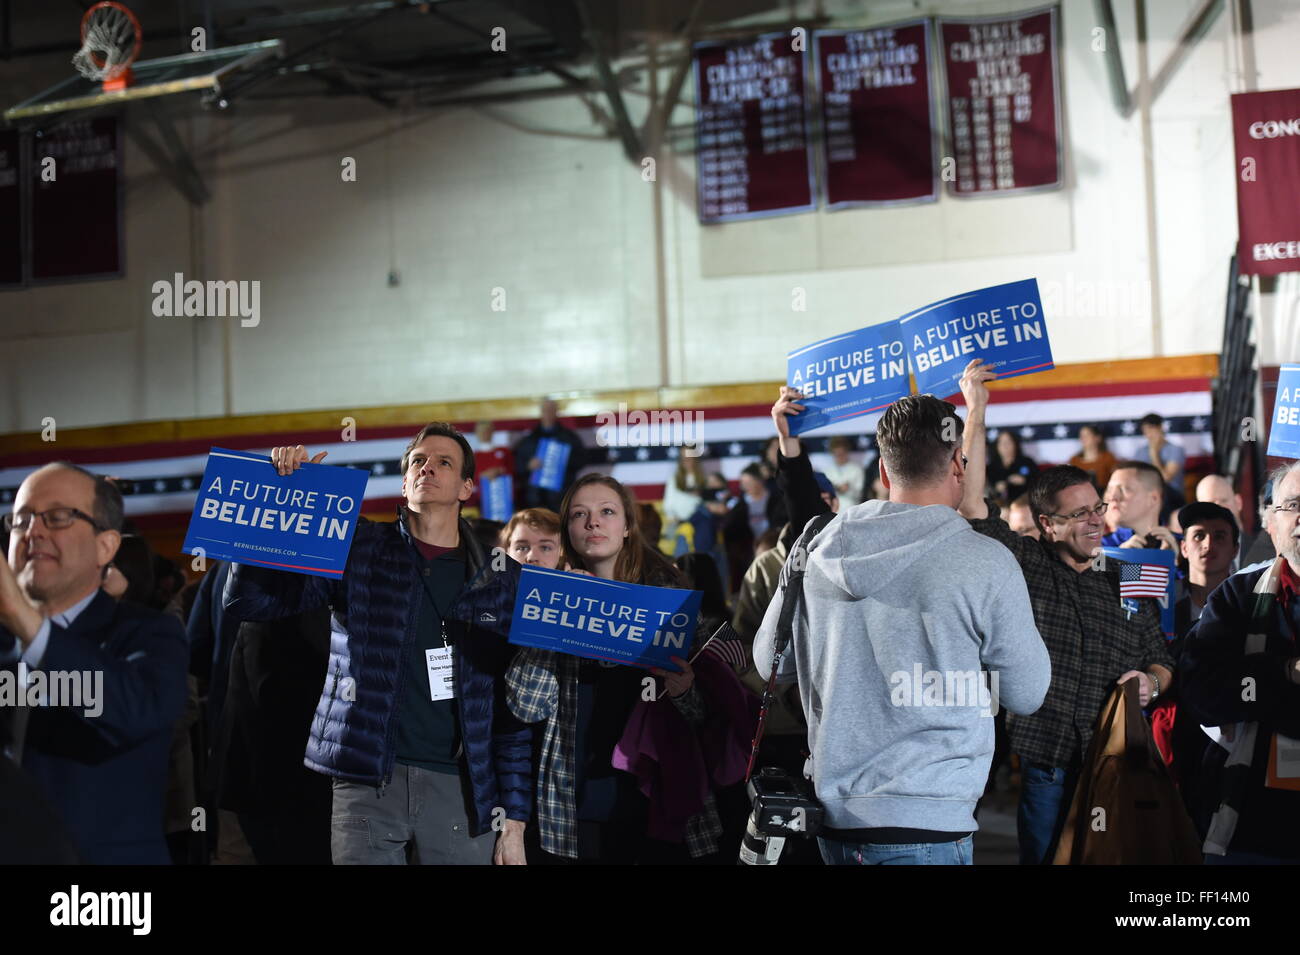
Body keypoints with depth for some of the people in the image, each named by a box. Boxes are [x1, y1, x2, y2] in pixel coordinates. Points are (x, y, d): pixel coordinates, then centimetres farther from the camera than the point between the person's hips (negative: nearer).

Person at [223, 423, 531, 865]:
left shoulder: (494, 583, 8)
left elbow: (509, 709, 7)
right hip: (368, 783, -1)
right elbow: (249, 599, -4)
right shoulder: (359, 548, 5)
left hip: (459, 789, 1)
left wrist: (514, 817, 2)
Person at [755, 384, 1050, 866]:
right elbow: (1026, 694, -2)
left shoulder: (817, 551, 2)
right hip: (926, 824, -6)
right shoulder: (985, 562, -12)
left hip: (833, 812, 6)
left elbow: (771, 664, 13)